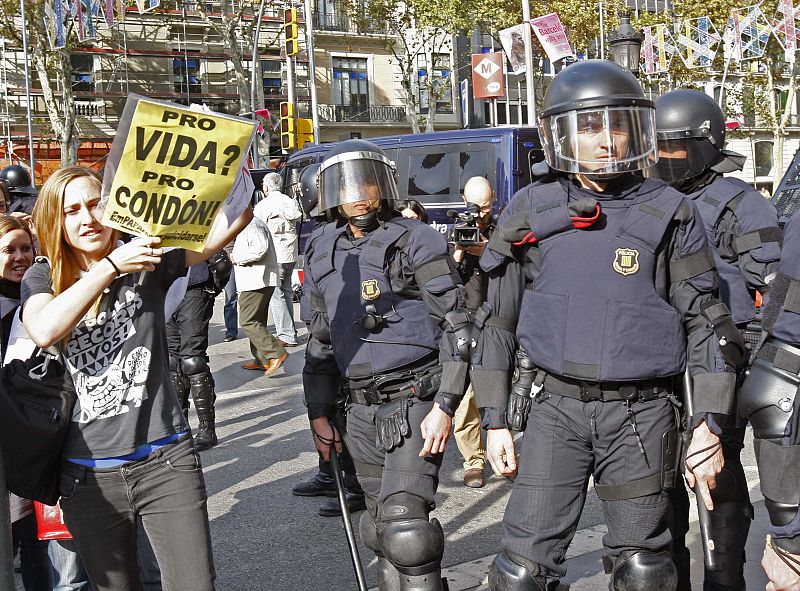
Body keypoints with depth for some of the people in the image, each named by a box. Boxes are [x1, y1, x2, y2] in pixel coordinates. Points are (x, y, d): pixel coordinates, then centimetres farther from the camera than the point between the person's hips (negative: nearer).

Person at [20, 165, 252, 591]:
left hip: (165, 461, -1)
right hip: (88, 473, 2)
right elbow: (44, 332, -20)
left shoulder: (148, 260, 0)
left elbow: (226, 226, -13)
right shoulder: (42, 278, 2)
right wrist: (111, 265, -20)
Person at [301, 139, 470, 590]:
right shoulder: (323, 254, 12)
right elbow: (320, 341, 20)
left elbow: (456, 328, -9)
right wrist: (320, 412, 16)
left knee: (405, 525, -15)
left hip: (416, 402, -6)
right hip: (362, 409, 6)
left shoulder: (415, 241, -5)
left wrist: (445, 406, -16)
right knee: (381, 529, 12)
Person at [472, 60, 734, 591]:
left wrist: (708, 425, -3)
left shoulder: (668, 214, 3)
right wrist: (496, 420, 5)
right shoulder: (531, 212, 5)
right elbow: (500, 320, 9)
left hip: (642, 412, 0)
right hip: (554, 407, 1)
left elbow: (702, 322, 3)